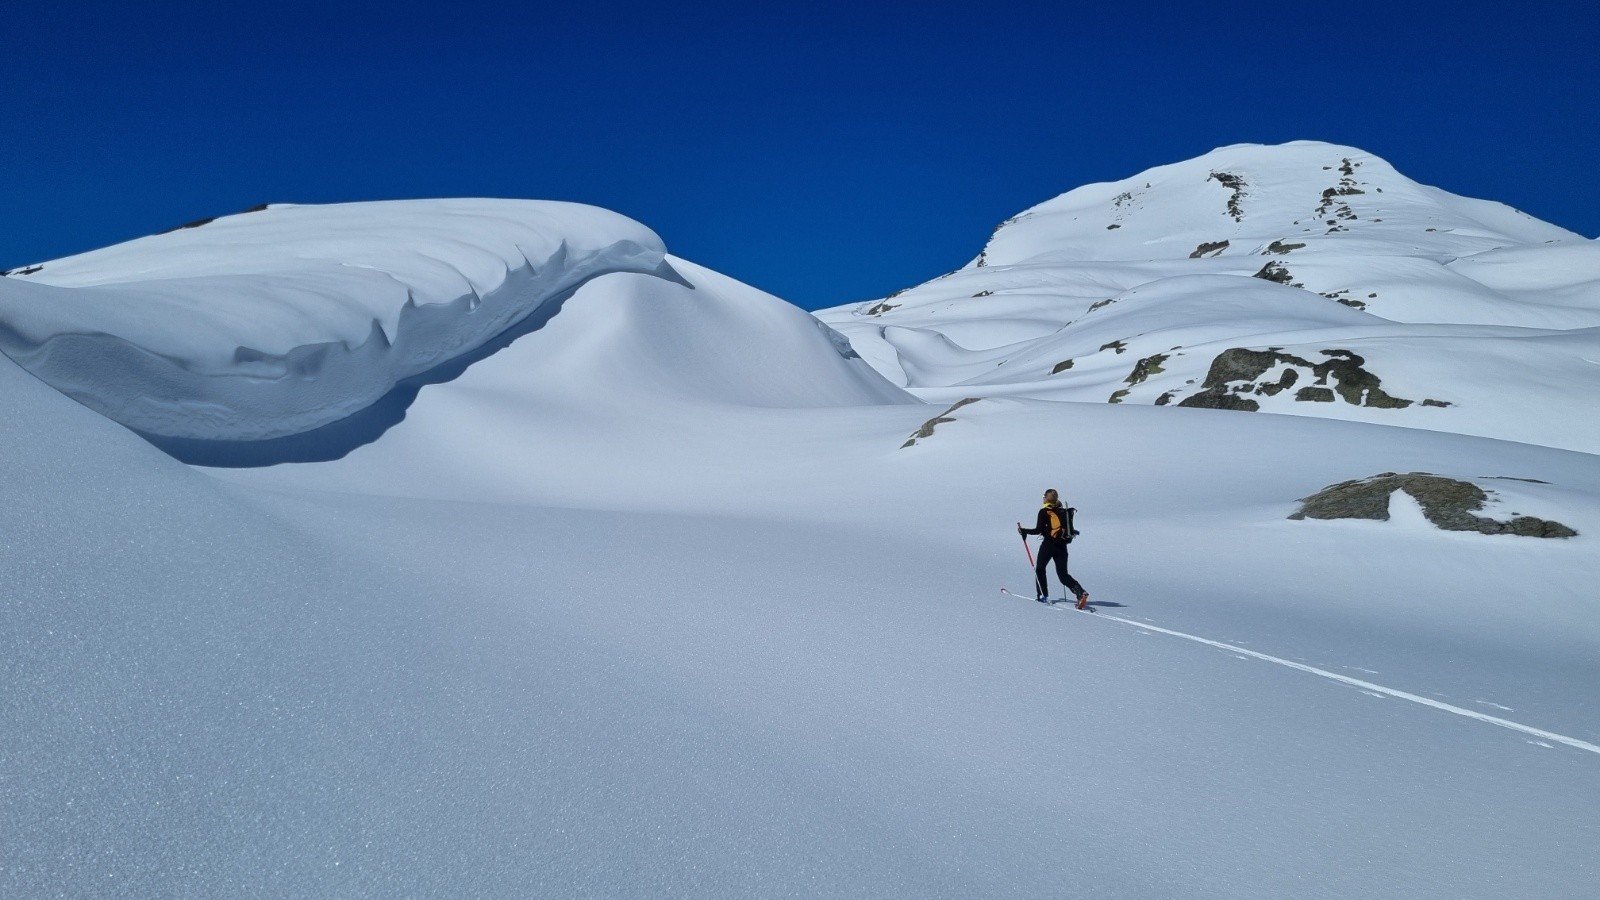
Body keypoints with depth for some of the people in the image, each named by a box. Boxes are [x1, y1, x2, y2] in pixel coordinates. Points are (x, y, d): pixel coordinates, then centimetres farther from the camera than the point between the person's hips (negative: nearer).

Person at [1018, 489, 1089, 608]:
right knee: (1063, 574, 4)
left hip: (1048, 544, -5)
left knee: (1039, 569, 16)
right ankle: (1080, 592, -19)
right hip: (1062, 546, 5)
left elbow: (1039, 530, -10)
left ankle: (1043, 596, 12)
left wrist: (1024, 531, 2)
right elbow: (1070, 530, 13)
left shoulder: (1044, 511, -6)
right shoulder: (1063, 511, 11)